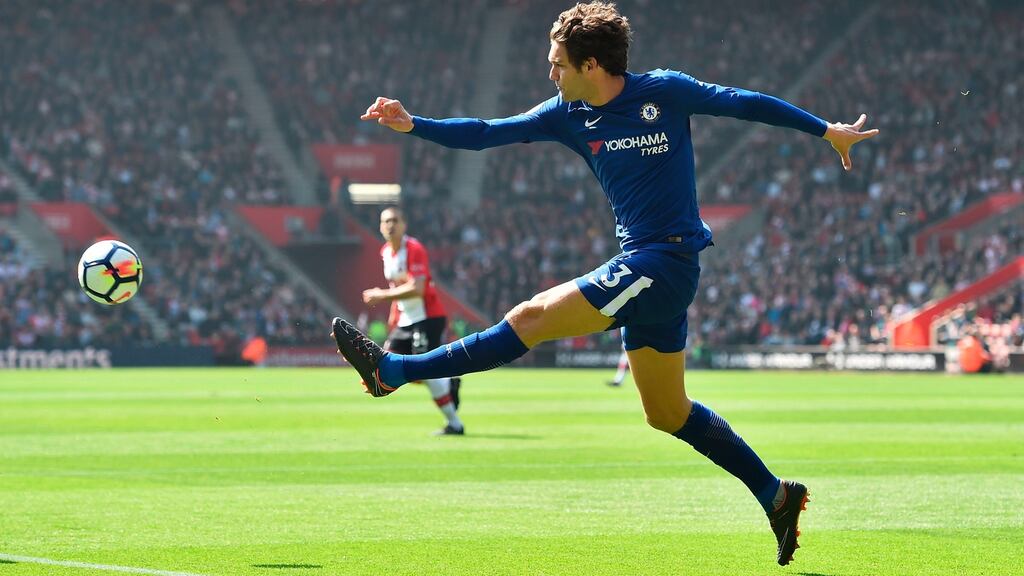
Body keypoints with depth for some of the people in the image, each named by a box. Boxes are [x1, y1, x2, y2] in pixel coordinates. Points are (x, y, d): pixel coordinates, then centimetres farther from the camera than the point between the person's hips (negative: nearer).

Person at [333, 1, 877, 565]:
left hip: (665, 260, -8)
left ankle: (394, 370, -9)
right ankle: (777, 495, 19)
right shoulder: (568, 115, 8)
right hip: (641, 268, 8)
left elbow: (746, 103, 2)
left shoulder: (665, 91, -7)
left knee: (534, 317, -13)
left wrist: (826, 129, 6)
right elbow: (486, 134, 6)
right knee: (668, 414, 11)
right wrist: (412, 125, -4)